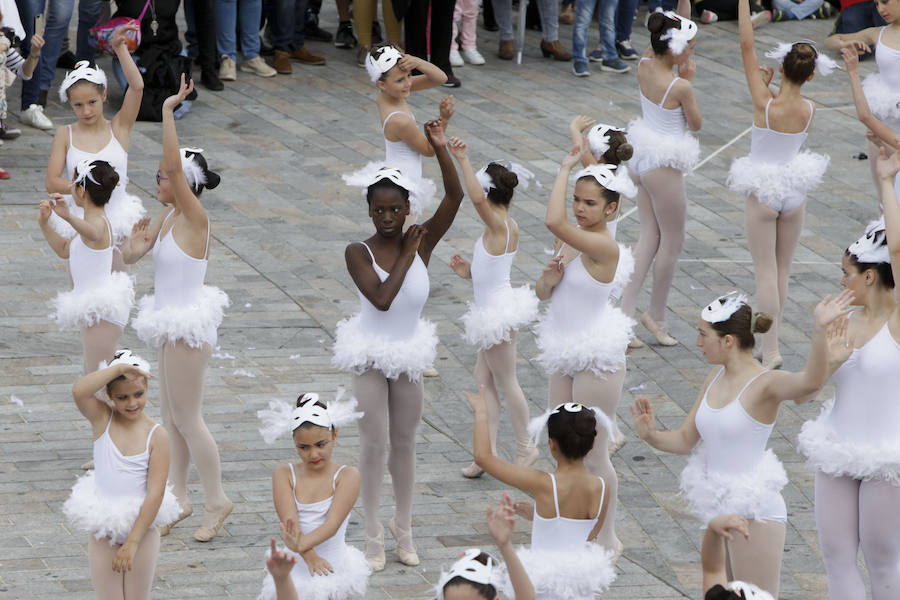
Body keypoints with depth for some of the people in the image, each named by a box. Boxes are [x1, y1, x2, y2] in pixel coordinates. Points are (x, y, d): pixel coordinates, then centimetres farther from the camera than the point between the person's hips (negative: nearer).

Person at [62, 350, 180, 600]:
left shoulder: (157, 436, -11)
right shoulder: (102, 419, -5)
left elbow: (155, 492, -15)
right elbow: (79, 391, -27)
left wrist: (132, 542, -19)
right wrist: (118, 368, -26)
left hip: (142, 527, -1)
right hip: (103, 530, 1)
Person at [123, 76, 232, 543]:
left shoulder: (194, 217, -18)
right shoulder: (167, 217, 6)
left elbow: (175, 166, -33)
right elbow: (129, 257, 12)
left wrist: (168, 111, -32)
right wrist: (137, 238, -9)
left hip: (187, 328, -9)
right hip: (173, 325, 9)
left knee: (187, 417, -1)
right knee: (171, 416, 15)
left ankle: (217, 500, 10)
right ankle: (179, 499, 24)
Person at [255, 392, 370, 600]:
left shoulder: (347, 476, -8)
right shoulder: (284, 474, -3)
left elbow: (332, 524, -19)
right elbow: (289, 521, -15)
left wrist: (301, 545, -37)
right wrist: (309, 556, -31)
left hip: (333, 571, -1)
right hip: (294, 570, 2)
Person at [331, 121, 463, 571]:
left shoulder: (421, 242, -10)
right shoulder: (358, 253, -17)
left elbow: (455, 197, -21)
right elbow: (382, 298, -30)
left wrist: (440, 149, -30)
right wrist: (408, 256, -24)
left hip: (408, 357, 3)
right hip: (370, 358, -3)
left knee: (404, 444, 15)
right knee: (374, 445, 3)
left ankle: (404, 529, 30)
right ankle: (374, 537, 15)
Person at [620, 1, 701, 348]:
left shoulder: (644, 66, -5)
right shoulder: (680, 86, -23)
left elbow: (670, 36, 11)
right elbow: (696, 124, -7)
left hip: (641, 159, 8)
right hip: (664, 165, -8)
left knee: (649, 237, 15)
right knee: (672, 241, 10)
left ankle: (625, 309, 9)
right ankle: (656, 316, 21)